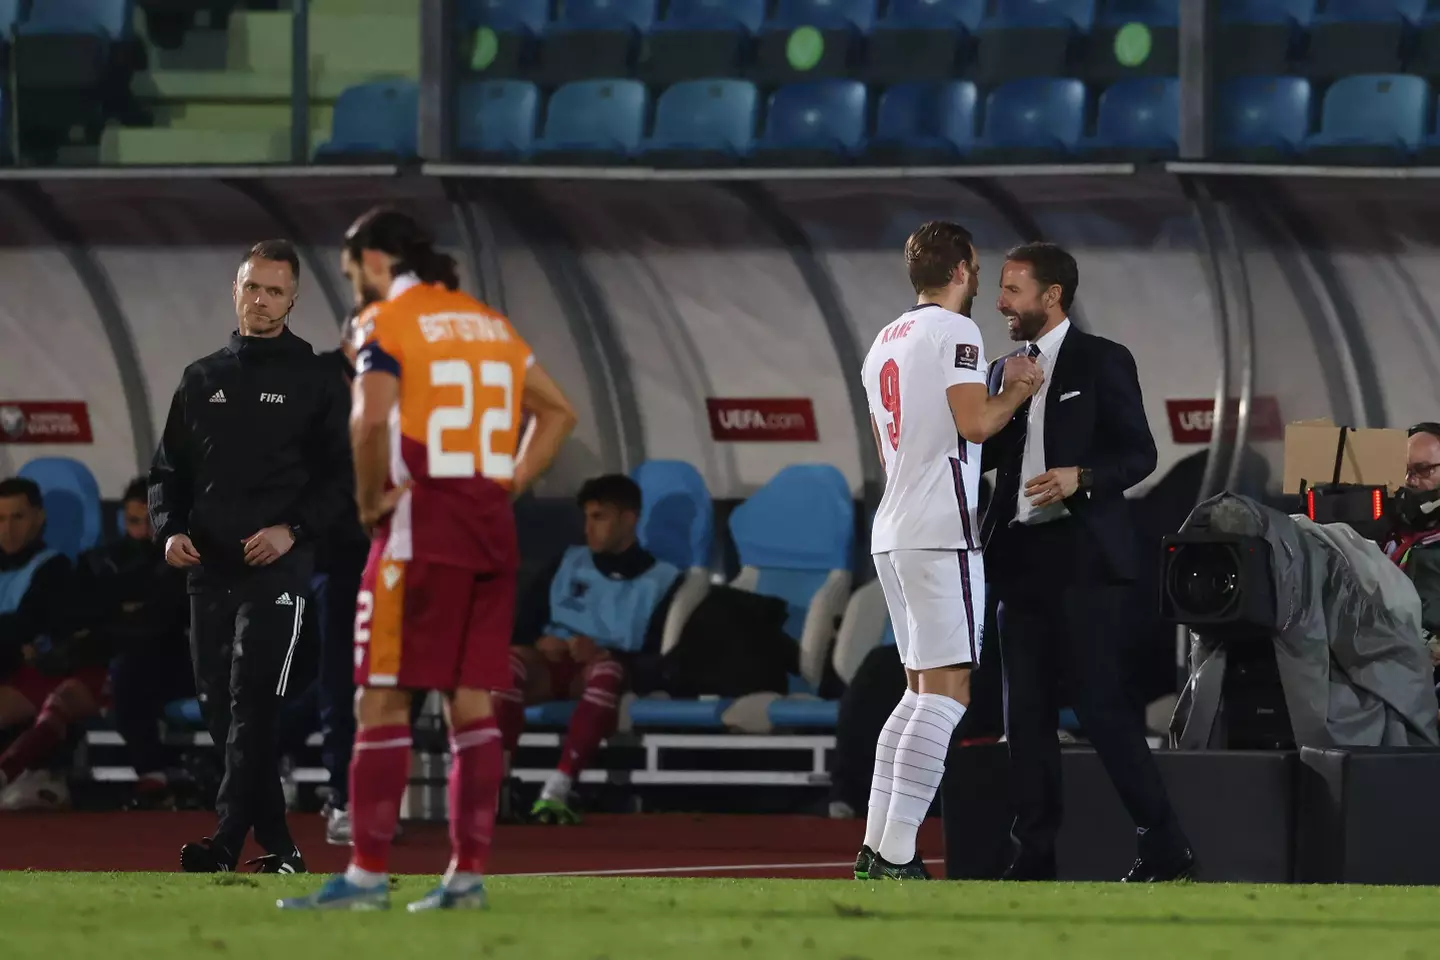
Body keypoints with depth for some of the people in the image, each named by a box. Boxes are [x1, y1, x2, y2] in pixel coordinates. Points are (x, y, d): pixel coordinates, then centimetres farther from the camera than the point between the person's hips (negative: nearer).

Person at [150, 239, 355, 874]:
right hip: (208, 570, 5)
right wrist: (169, 530, 1)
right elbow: (169, 470, 19)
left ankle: (226, 843, -22)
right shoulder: (202, 380, 15)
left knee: (252, 704, -16)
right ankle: (278, 850, 10)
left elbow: (343, 474, 0)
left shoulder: (315, 381, 4)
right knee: (219, 708, 3)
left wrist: (295, 530, -14)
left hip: (277, 569, -5)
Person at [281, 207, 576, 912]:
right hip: (492, 533, 7)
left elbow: (371, 420, -22)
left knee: (382, 700, -4)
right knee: (472, 703, 7)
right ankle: (468, 874, 6)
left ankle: (367, 874, -8)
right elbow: (557, 412, 22)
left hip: (422, 529, -7)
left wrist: (370, 500, -9)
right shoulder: (489, 323, 17)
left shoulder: (389, 324, -6)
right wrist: (512, 482, 15)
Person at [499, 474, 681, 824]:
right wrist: (540, 641, -8)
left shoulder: (662, 580, 7)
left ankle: (557, 791, -51)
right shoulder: (567, 564, 19)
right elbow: (523, 624, 15)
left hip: (604, 667, -3)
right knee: (511, 660, -34)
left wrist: (603, 653, -19)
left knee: (608, 671, -41)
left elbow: (658, 656, -4)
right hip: (553, 665, 3)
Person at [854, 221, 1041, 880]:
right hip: (942, 534, -9)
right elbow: (975, 424, -18)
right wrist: (1016, 390, 1)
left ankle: (875, 849, 10)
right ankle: (896, 857, -18)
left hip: (892, 533, 9)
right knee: (947, 692, -10)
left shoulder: (883, 344, 20)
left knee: (921, 691, 15)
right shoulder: (954, 331, -7)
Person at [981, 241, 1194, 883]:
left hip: (1083, 557, -7)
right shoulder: (1006, 371, 16)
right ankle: (1034, 857, 8)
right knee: (1026, 710, 5)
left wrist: (1082, 478, -22)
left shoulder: (1102, 363, -2)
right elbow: (986, 452, 17)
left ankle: (1165, 848, -6)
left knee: (1101, 704, -11)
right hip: (1020, 558, 7)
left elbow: (1138, 452, -6)